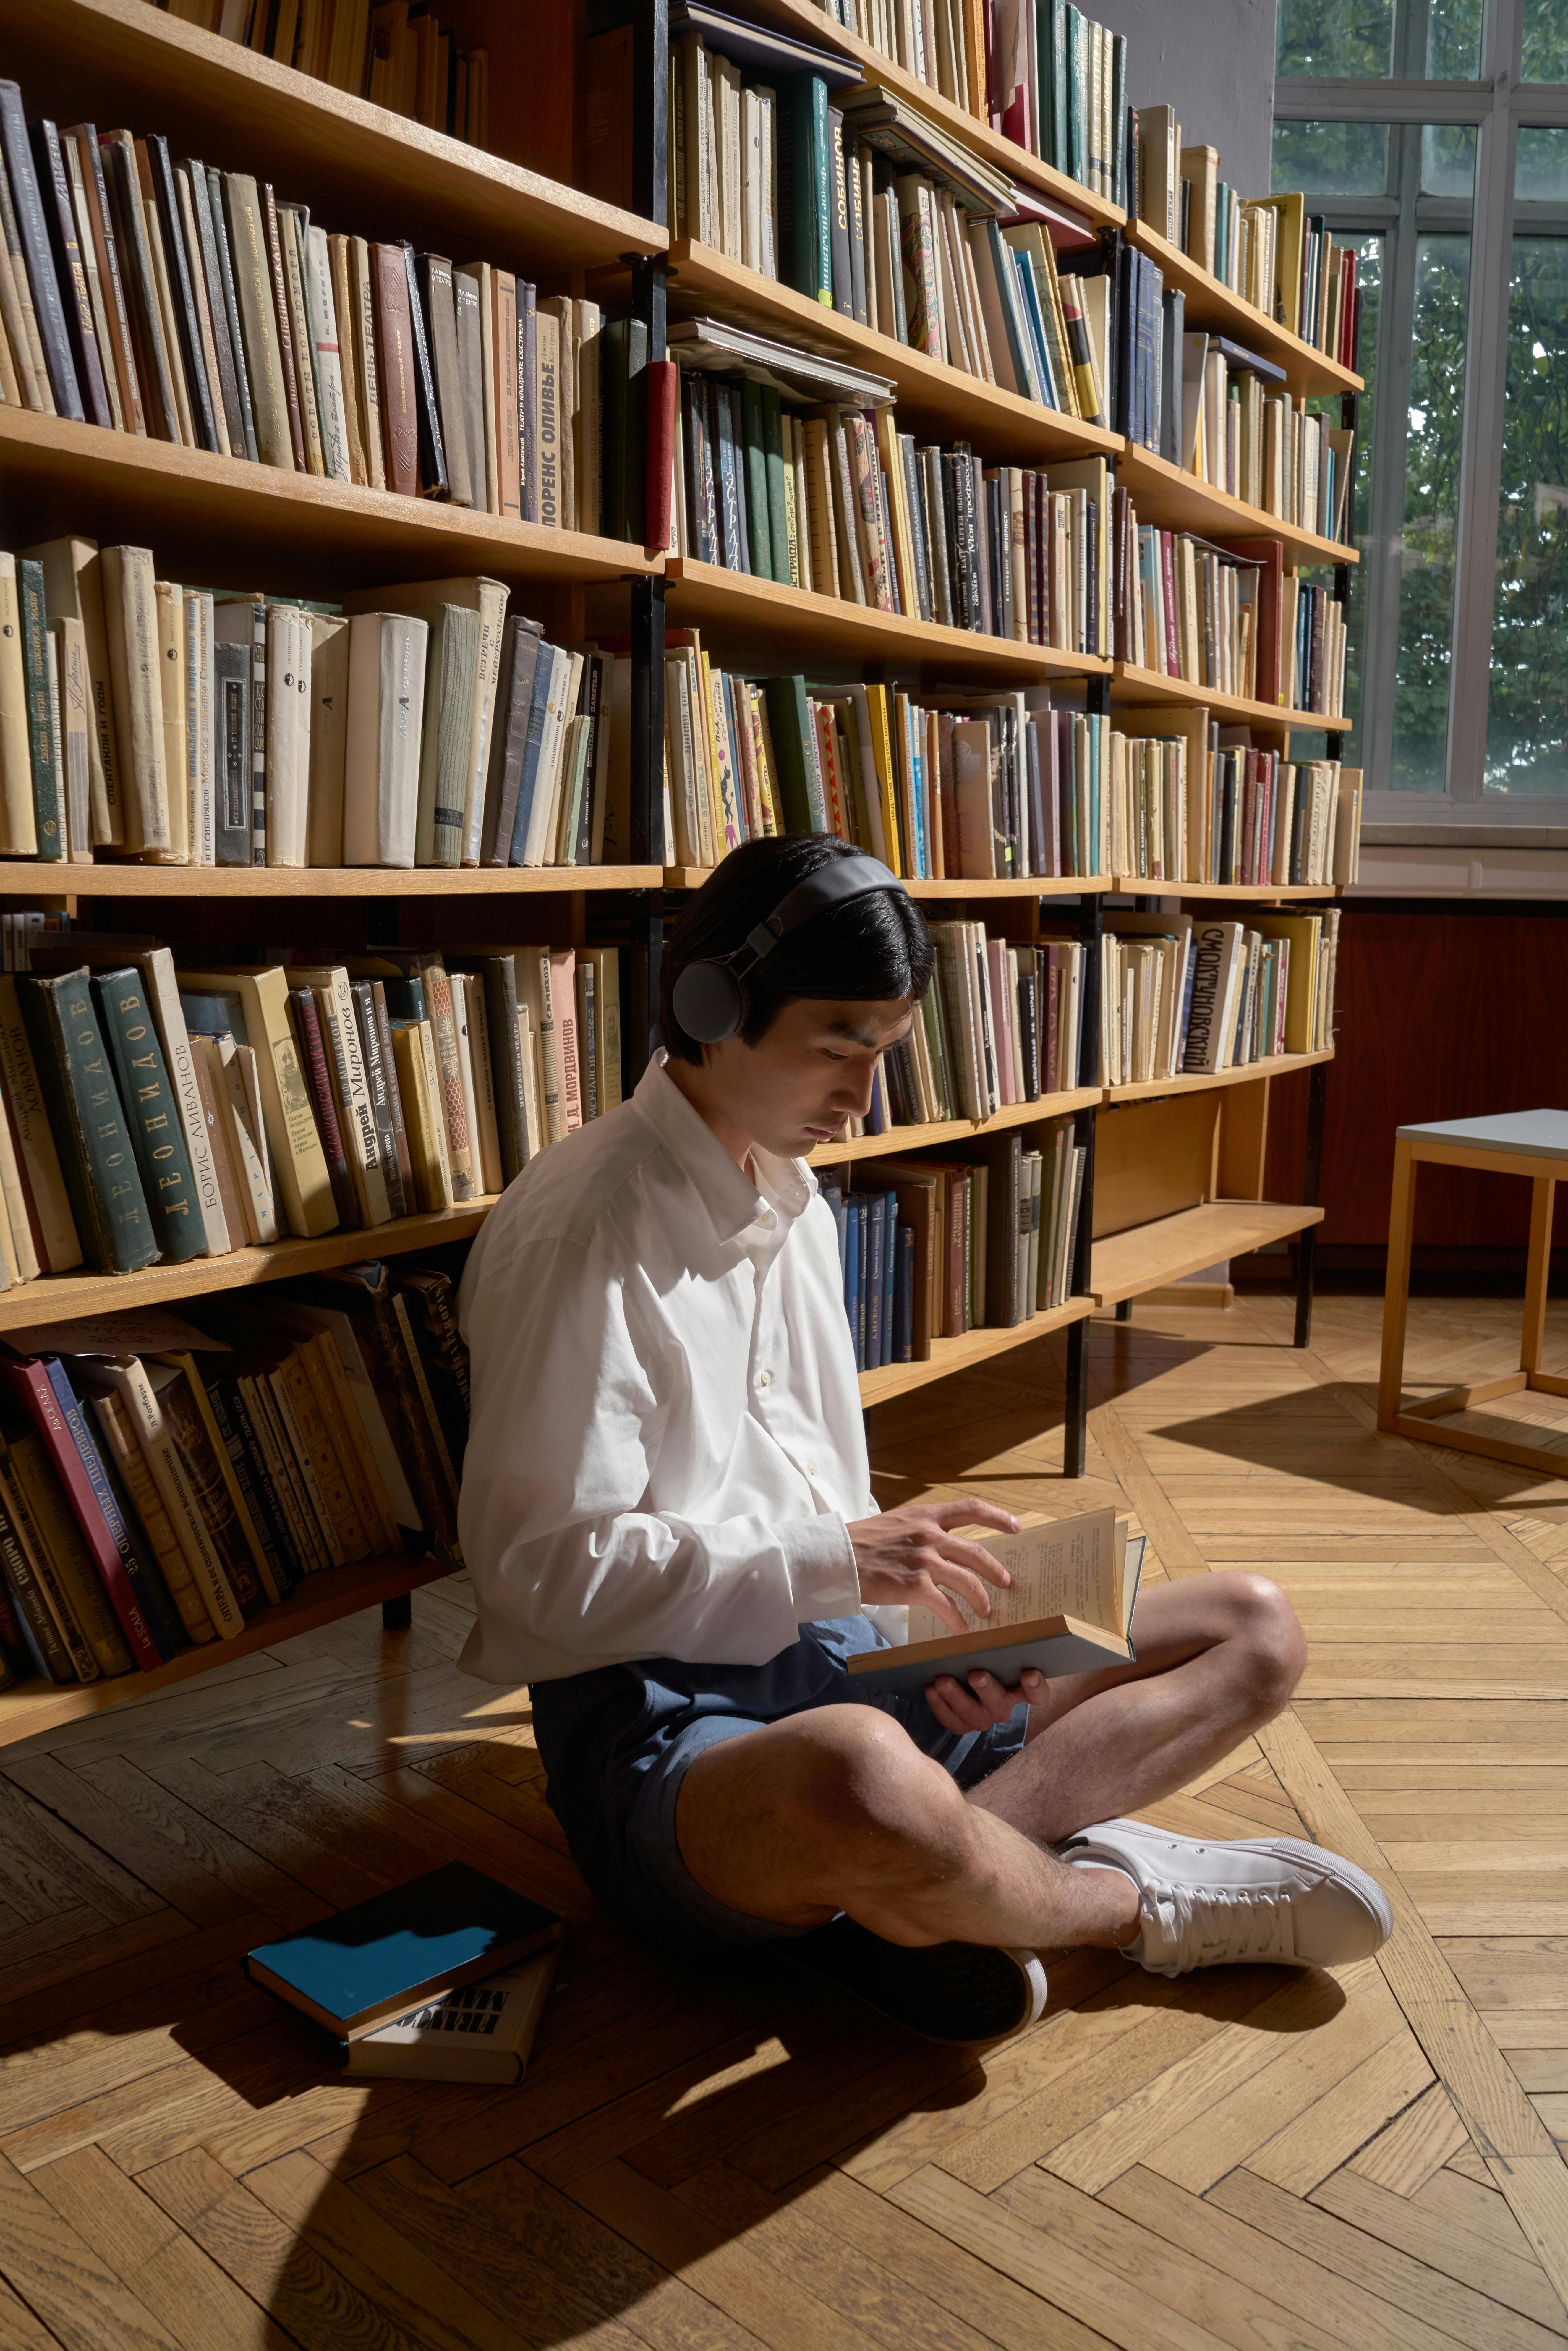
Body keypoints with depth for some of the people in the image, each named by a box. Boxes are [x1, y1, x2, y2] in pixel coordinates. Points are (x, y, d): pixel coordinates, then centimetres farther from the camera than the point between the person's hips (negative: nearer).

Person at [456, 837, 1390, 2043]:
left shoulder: (795, 1205, 14)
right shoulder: (582, 1229, -15)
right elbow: (545, 1573, -18)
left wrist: (925, 1614, -2)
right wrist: (838, 1560, -20)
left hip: (841, 1657, 9)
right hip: (659, 1718, -9)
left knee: (1255, 1627, 5)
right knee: (862, 1776, -44)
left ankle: (899, 1907, -17)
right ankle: (1130, 1899, -8)